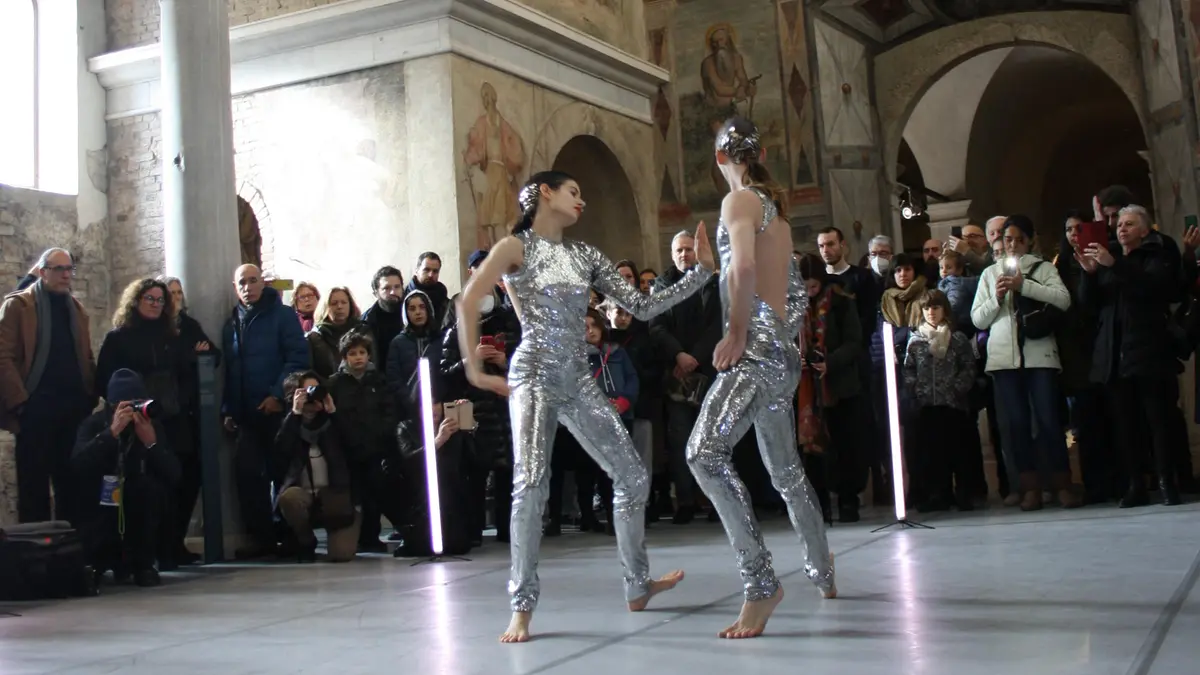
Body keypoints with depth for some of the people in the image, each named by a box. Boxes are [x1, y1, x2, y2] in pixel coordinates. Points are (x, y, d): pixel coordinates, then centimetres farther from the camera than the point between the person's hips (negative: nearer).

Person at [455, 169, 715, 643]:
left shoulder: (586, 256, 15)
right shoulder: (516, 247, 0)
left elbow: (642, 307, 10)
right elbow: (468, 301, -10)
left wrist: (701, 270, 6)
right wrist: (473, 368, -15)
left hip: (579, 382, 6)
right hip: (534, 377, -6)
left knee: (632, 476, 8)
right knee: (531, 483, -21)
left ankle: (637, 586, 23)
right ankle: (522, 608, -16)